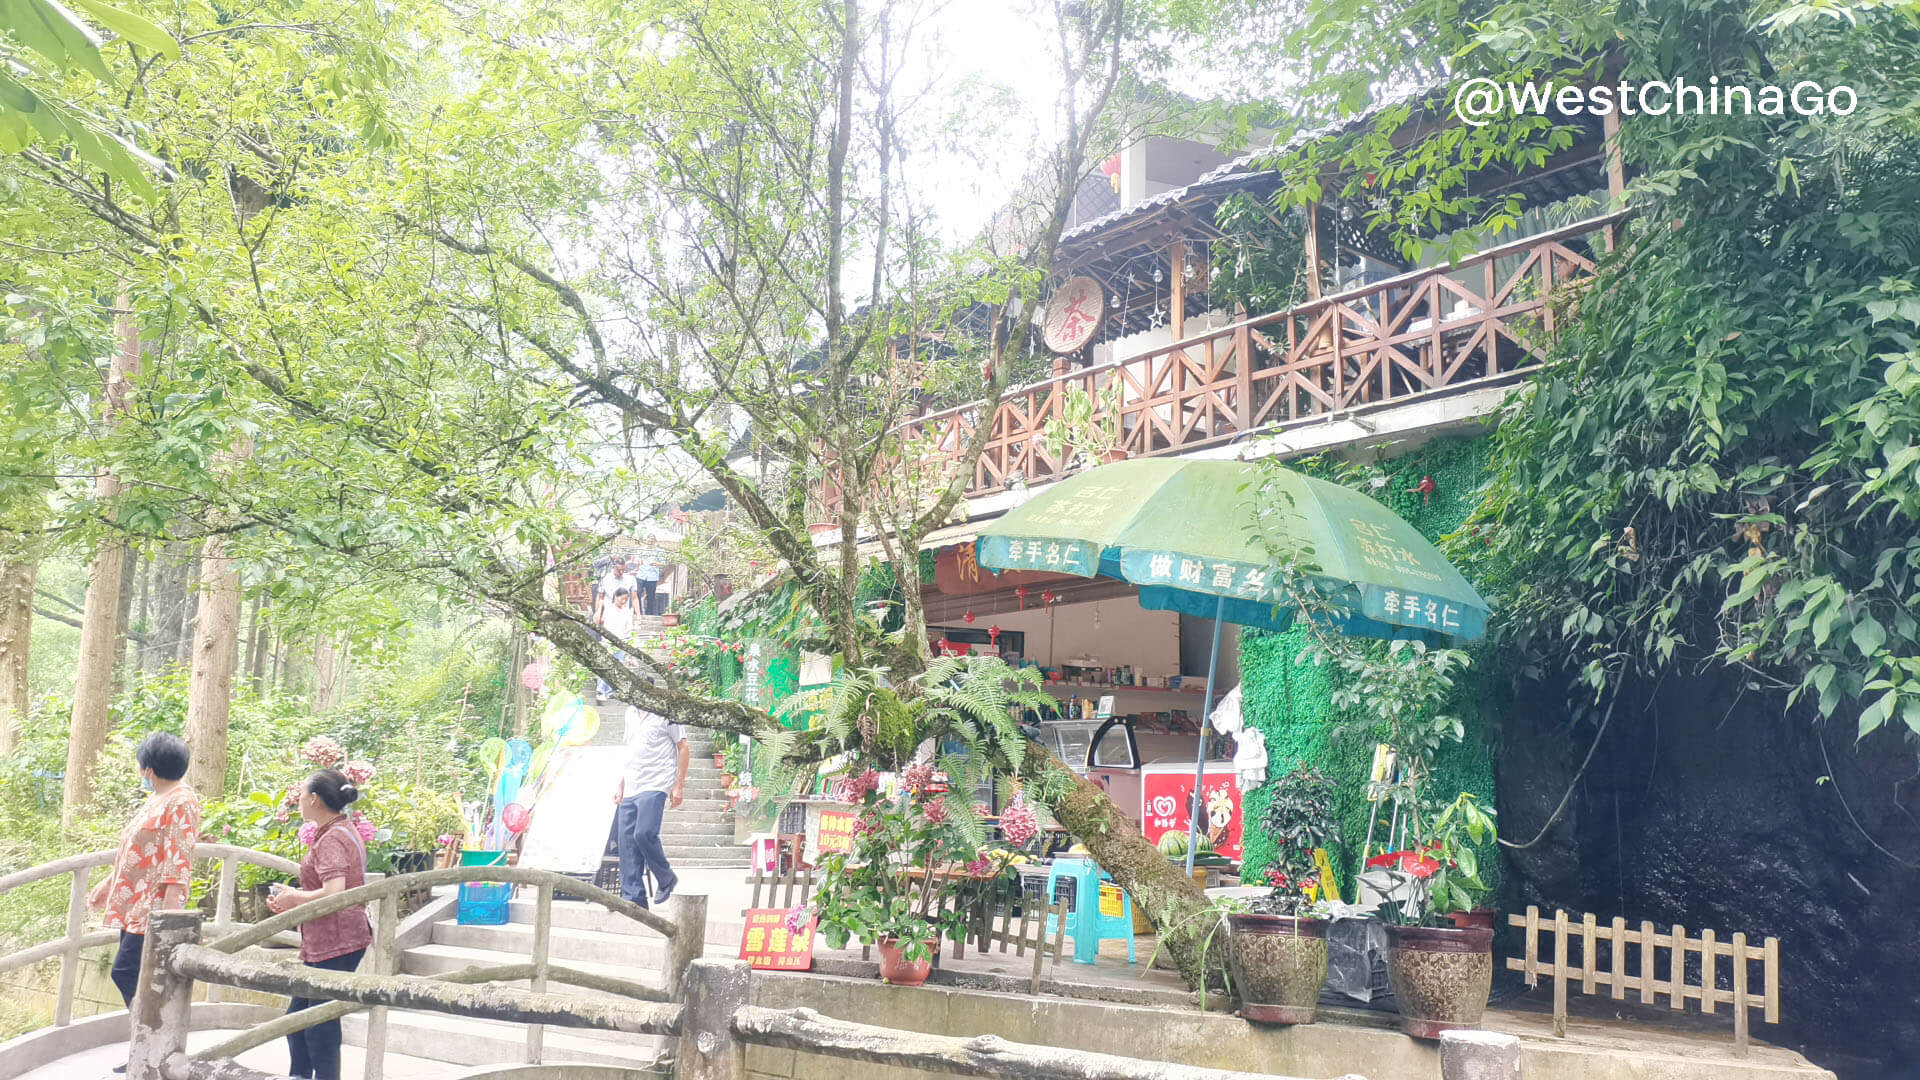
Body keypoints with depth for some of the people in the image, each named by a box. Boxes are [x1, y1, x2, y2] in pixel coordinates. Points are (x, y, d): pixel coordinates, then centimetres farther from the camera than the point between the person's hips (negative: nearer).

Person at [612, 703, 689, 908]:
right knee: (626, 842, 2)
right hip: (631, 790, 7)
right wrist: (621, 785, 21)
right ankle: (633, 898, 8)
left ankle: (666, 879, 3)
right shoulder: (631, 712, 17)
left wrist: (679, 785, -9)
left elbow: (684, 748, -4)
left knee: (644, 834, -20)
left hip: (655, 786, -7)